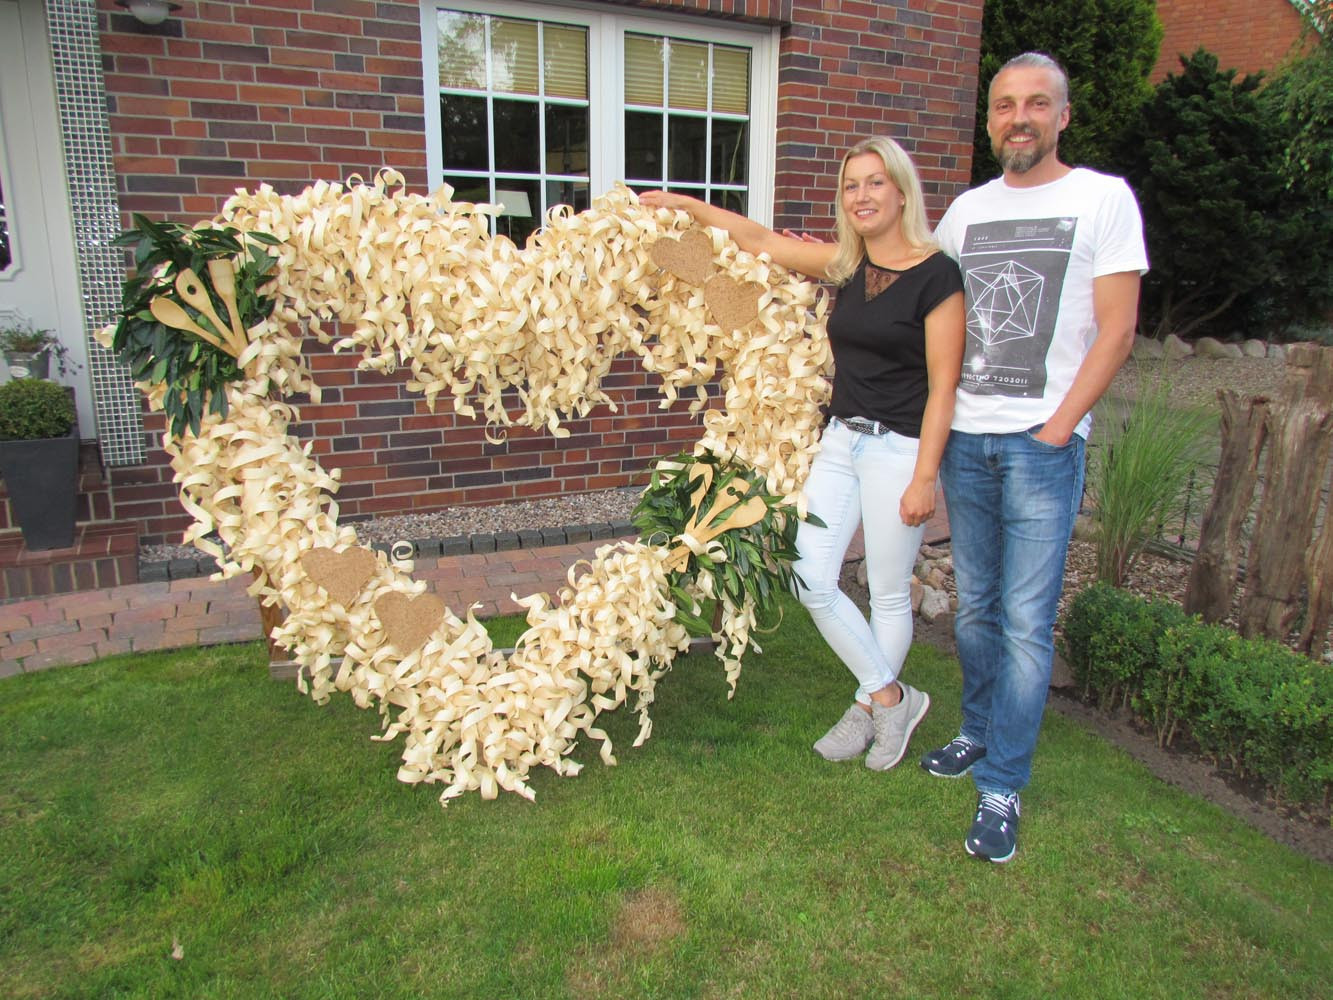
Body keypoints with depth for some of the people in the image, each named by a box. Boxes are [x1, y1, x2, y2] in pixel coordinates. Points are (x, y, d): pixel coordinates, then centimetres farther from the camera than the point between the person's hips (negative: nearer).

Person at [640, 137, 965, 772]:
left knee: (888, 594, 6)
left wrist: (925, 477, -14)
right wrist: (681, 204, 15)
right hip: (841, 439, 7)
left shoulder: (935, 274, -10)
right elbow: (759, 241, 14)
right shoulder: (846, 265, 8)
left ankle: (869, 705, 27)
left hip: (899, 448, -6)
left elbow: (942, 386, -12)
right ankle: (890, 698, 20)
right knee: (811, 580, 3)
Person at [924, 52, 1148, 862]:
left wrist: (1057, 429, -11)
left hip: (1044, 442, -4)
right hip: (965, 438, 5)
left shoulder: (1104, 197, 0)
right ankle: (979, 734, 31)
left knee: (1026, 621, -3)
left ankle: (1002, 788, 7)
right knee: (975, 606, 13)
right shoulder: (966, 209, 13)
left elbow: (1115, 333, -5)